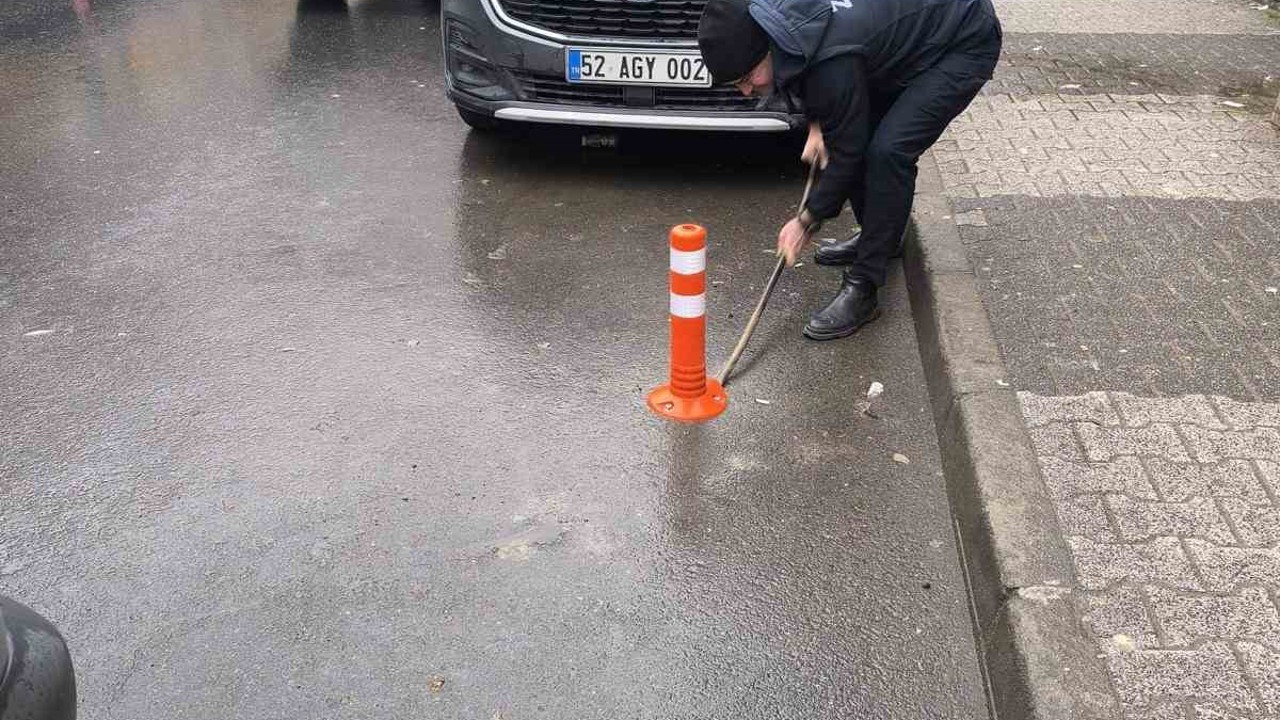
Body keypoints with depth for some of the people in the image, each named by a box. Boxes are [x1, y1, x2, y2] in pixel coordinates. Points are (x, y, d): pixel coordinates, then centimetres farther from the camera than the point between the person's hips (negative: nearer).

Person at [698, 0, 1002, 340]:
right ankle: (879, 237, 30)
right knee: (862, 135, 10)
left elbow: (847, 151, -22)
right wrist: (816, 125, 1)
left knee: (888, 150, -23)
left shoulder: (832, 64, -36)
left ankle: (862, 287, -16)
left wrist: (807, 220, -12)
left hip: (967, 44, -9)